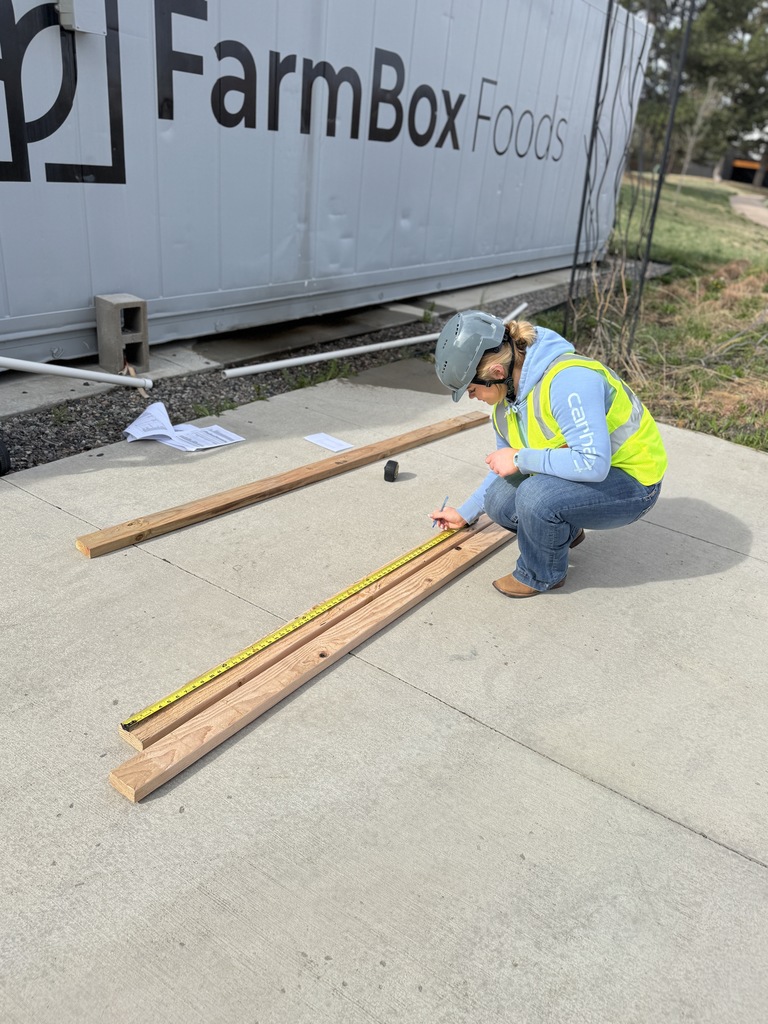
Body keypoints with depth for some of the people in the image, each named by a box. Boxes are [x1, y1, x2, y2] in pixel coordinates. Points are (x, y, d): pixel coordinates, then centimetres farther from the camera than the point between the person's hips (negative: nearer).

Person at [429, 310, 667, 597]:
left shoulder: (566, 380, -32)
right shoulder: (505, 392, -3)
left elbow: (593, 463, -38)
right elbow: (503, 466, 14)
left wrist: (520, 459, -28)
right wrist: (465, 513, 19)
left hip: (632, 483, -8)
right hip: (581, 474, 8)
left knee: (534, 496, -31)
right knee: (499, 503, -9)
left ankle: (541, 575, -2)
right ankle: (561, 532, 20)